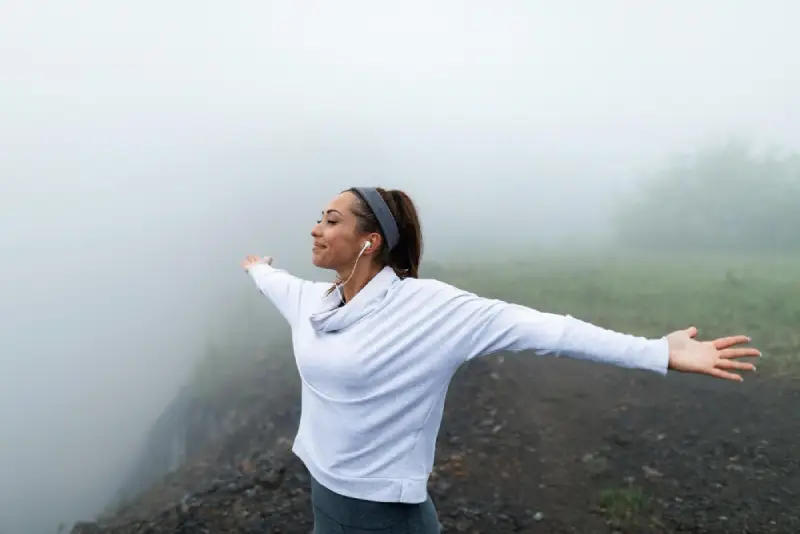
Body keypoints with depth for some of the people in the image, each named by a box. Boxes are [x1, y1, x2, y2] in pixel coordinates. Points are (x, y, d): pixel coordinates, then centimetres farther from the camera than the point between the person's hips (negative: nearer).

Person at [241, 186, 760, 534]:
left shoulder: (427, 307, -24)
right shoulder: (310, 298, -3)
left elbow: (536, 326, -29)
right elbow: (280, 281, 21)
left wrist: (660, 353, -33)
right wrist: (258, 269, 43)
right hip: (323, 492, 6)